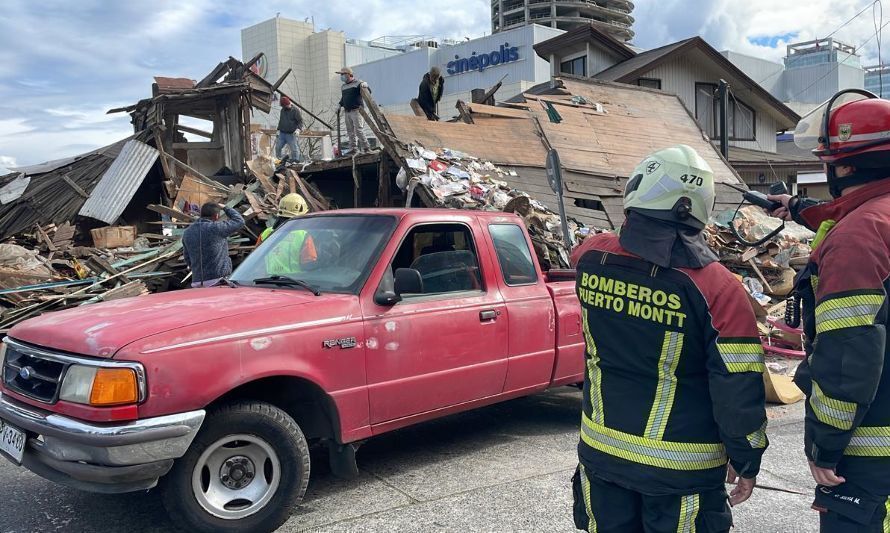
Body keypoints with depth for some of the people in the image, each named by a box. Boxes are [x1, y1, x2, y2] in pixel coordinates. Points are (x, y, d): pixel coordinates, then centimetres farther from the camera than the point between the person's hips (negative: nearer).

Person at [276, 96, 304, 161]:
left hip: (291, 134, -6)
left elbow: (300, 121, -10)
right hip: (282, 133, 6)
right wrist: (278, 130, 21)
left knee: (294, 149, -5)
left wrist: (298, 129, -25)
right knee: (278, 147, 4)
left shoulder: (295, 110, -7)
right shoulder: (283, 110, 14)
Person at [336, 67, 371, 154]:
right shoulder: (343, 87, 20)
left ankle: (366, 148, -12)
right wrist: (340, 105, 19)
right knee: (350, 132, 7)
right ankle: (354, 149, 11)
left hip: (356, 110, -8)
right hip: (347, 112, 8)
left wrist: (364, 85, -38)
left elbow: (364, 85, -16)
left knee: (359, 130, -14)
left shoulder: (357, 83, -2)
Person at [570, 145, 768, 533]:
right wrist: (746, 460, -1)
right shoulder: (717, 288, -21)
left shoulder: (591, 259, -11)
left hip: (601, 451, 3)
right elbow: (739, 390, -15)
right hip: (681, 471, -3)